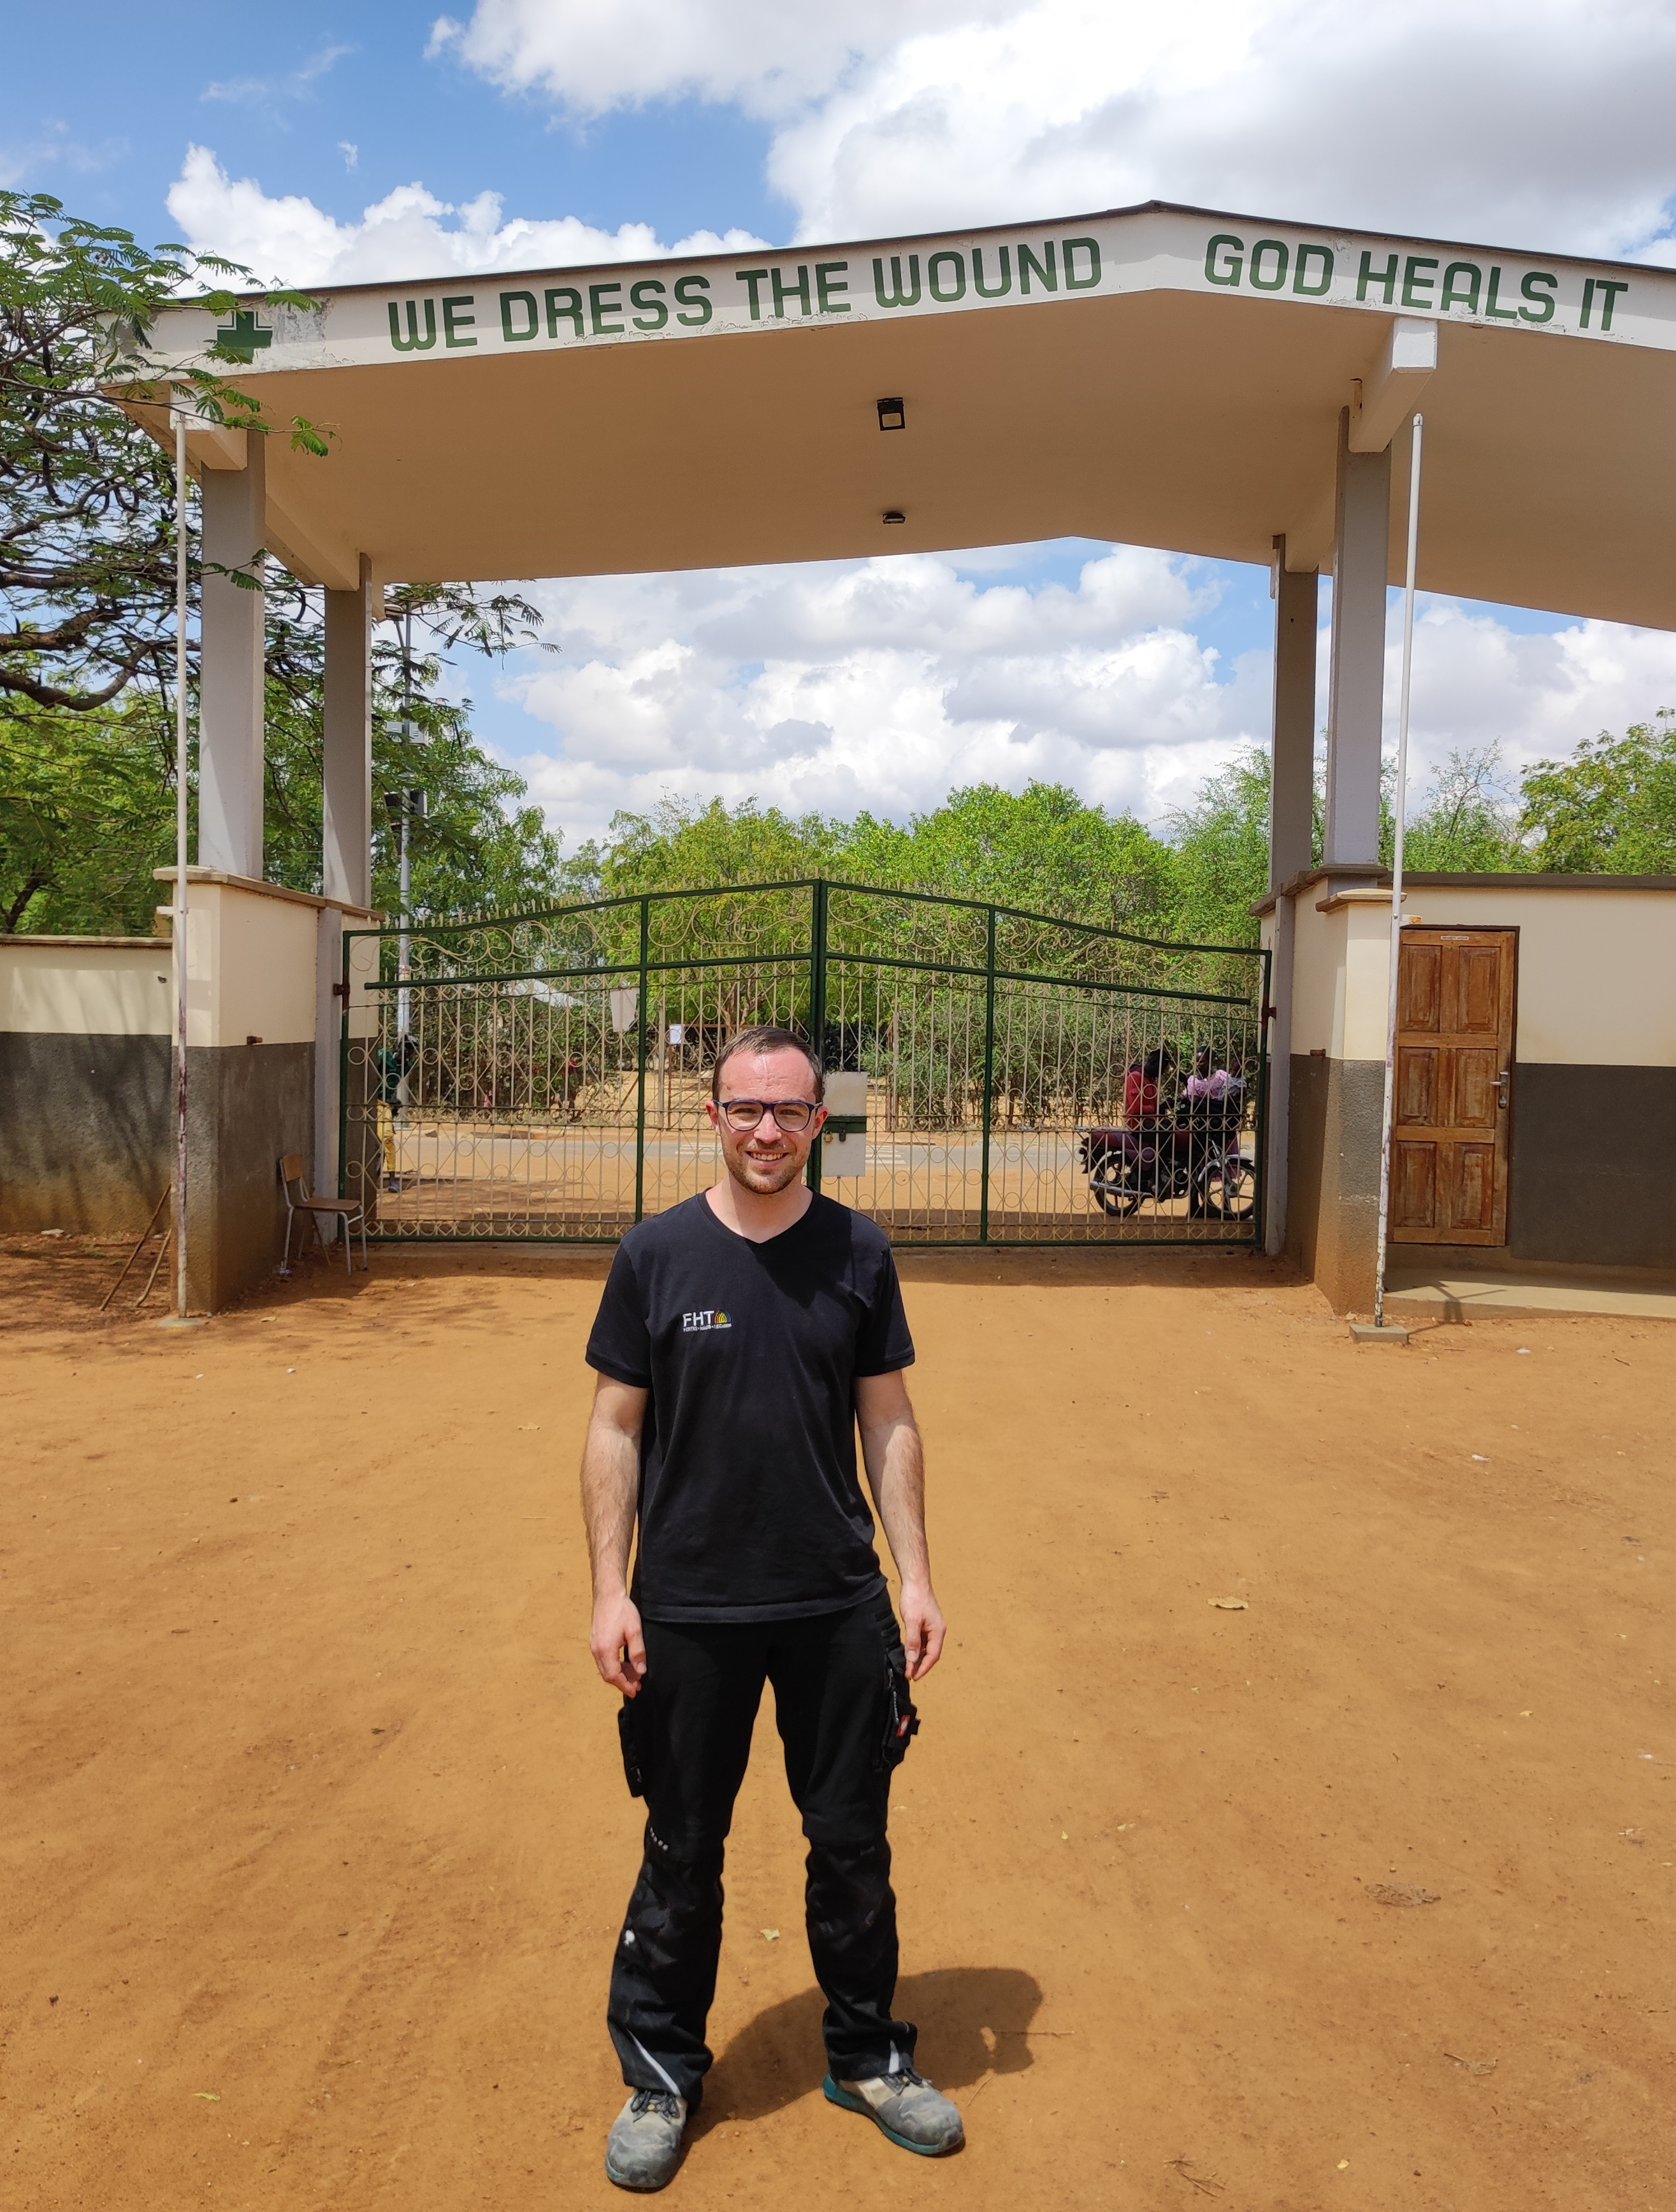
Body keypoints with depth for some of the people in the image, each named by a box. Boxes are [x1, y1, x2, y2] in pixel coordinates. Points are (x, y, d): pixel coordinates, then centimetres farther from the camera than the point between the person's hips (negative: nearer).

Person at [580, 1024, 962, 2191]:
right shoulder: (656, 1254, -4)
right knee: (682, 1854, 12)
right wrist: (610, 1591, -6)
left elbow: (888, 1423, 5)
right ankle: (661, 2074, 33)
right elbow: (616, 1430, -1)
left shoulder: (859, 1253, 0)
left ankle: (867, 2056, 36)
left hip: (839, 1609, 2)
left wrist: (914, 1574, 1)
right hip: (689, 1611, -1)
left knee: (853, 1843, 14)